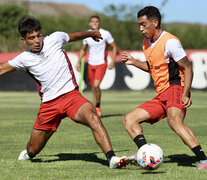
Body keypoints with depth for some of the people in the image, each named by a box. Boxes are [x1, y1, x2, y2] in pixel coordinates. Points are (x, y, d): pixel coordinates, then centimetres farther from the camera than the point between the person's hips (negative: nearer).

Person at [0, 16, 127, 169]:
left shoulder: (55, 39, -1)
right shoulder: (24, 59, 1)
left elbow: (74, 36, 20)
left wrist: (92, 33, 36)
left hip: (71, 95, -1)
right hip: (48, 104, 2)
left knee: (93, 117, -34)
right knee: (33, 150, 7)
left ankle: (112, 158, -42)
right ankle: (28, 154, 46)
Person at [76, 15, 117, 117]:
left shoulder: (105, 34, -9)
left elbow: (114, 47, 0)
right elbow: (83, 49, 19)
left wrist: (113, 62, -9)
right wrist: (79, 61, 10)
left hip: (101, 64, -4)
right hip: (91, 64, 4)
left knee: (96, 85, -19)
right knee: (93, 87, 6)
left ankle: (98, 106, 0)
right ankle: (96, 109, 19)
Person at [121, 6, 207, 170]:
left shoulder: (170, 42, -11)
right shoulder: (147, 43, 16)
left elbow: (187, 68, -11)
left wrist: (185, 94, -22)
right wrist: (134, 62, 15)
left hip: (175, 89, -10)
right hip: (160, 96, 10)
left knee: (174, 121, -37)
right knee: (129, 119, 1)